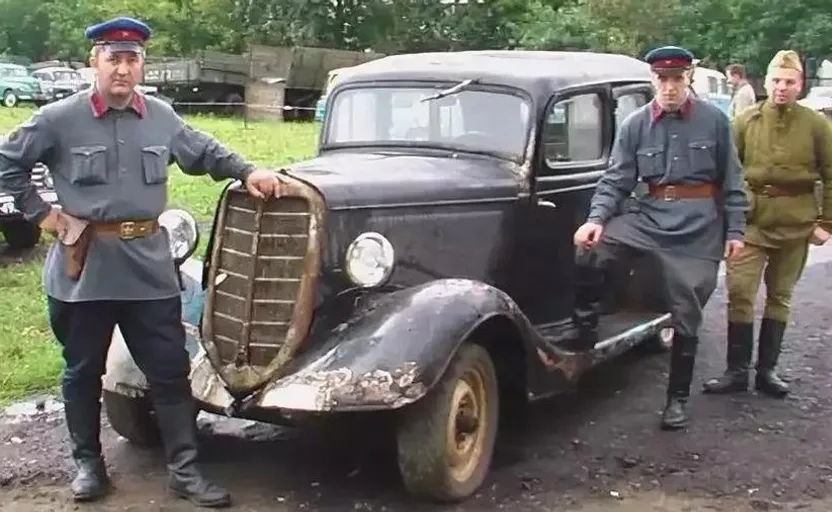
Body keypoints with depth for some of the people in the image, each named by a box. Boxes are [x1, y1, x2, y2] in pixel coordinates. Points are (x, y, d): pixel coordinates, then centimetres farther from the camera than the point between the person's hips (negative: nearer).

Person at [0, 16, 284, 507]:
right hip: (83, 269, -2)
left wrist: (248, 172, 2)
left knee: (171, 368, 4)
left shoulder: (161, 117, 5)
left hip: (149, 267, 2)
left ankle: (185, 469, 13)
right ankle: (88, 462, 28)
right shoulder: (59, 119, -4)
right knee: (83, 370, 11)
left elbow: (206, 151, 17)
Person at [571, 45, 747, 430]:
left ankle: (677, 399, 20)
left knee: (686, 316, 4)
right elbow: (616, 179, -1)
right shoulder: (635, 125, 1)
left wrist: (735, 229, 0)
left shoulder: (715, 121, -1)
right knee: (589, 250, -24)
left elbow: (732, 181, 4)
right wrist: (596, 218, -16)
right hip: (651, 216, 1)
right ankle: (585, 338, -7)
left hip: (698, 227, -1)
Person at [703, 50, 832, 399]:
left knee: (779, 296, 10)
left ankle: (767, 370, 20)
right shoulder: (747, 121, 1)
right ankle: (737, 371, 5)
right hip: (750, 219, 0)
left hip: (795, 224, 0)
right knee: (739, 292, -5)